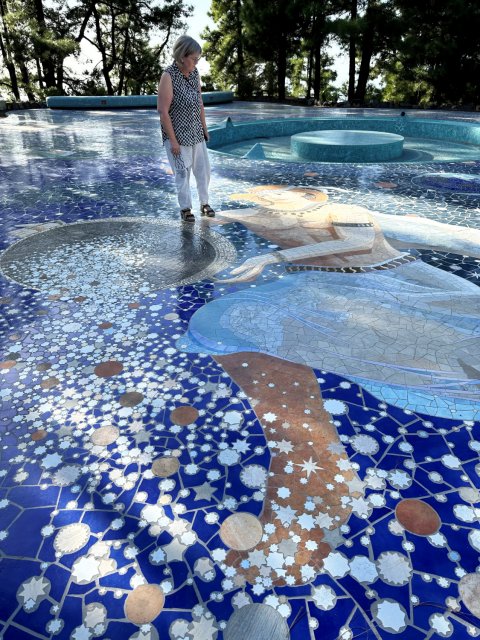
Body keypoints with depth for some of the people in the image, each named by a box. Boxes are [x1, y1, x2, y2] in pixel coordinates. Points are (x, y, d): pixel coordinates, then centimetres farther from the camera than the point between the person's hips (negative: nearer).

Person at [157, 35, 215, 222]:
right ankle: (185, 208, 17)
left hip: (195, 132, 6)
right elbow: (162, 111, -20)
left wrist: (204, 127, 14)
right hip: (177, 134, -6)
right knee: (182, 172, 2)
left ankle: (204, 203, 27)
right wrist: (173, 141, -19)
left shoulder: (194, 73, 1)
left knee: (203, 169, 11)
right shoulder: (168, 76, -19)